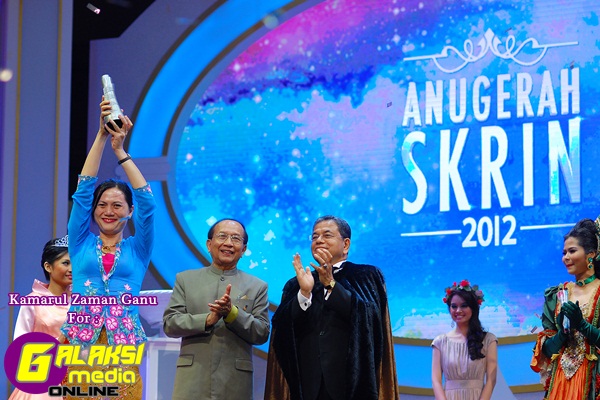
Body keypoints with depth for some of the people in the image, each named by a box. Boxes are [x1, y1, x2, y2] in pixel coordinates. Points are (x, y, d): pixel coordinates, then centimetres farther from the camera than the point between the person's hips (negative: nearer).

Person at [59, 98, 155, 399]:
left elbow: (146, 201, 4)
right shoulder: (81, 244, 13)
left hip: (122, 349, 0)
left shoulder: (137, 250, 12)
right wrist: (101, 136, 3)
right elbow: (84, 190, 7)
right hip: (79, 346, 0)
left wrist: (120, 150, 3)